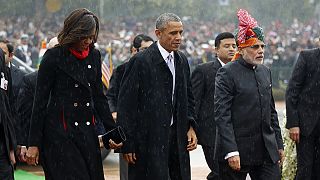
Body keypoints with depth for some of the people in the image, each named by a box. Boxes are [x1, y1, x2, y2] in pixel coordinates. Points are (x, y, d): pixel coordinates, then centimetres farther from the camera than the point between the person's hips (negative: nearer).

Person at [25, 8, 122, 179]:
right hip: (60, 132, -6)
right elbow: (40, 101, -6)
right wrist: (34, 144, -8)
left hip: (87, 131, 6)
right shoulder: (54, 57, -7)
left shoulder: (94, 55, 8)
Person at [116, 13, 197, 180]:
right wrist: (127, 145, -11)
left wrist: (190, 126, 7)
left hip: (177, 137, 6)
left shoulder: (182, 61, 11)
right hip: (149, 139, -6)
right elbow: (126, 104, -10)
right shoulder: (141, 61, -10)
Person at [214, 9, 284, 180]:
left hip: (267, 151, 6)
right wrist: (231, 151, -19)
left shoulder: (265, 71, 13)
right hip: (238, 149, -6)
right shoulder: (227, 73, -8)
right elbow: (221, 115, -13)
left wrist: (279, 144, 16)